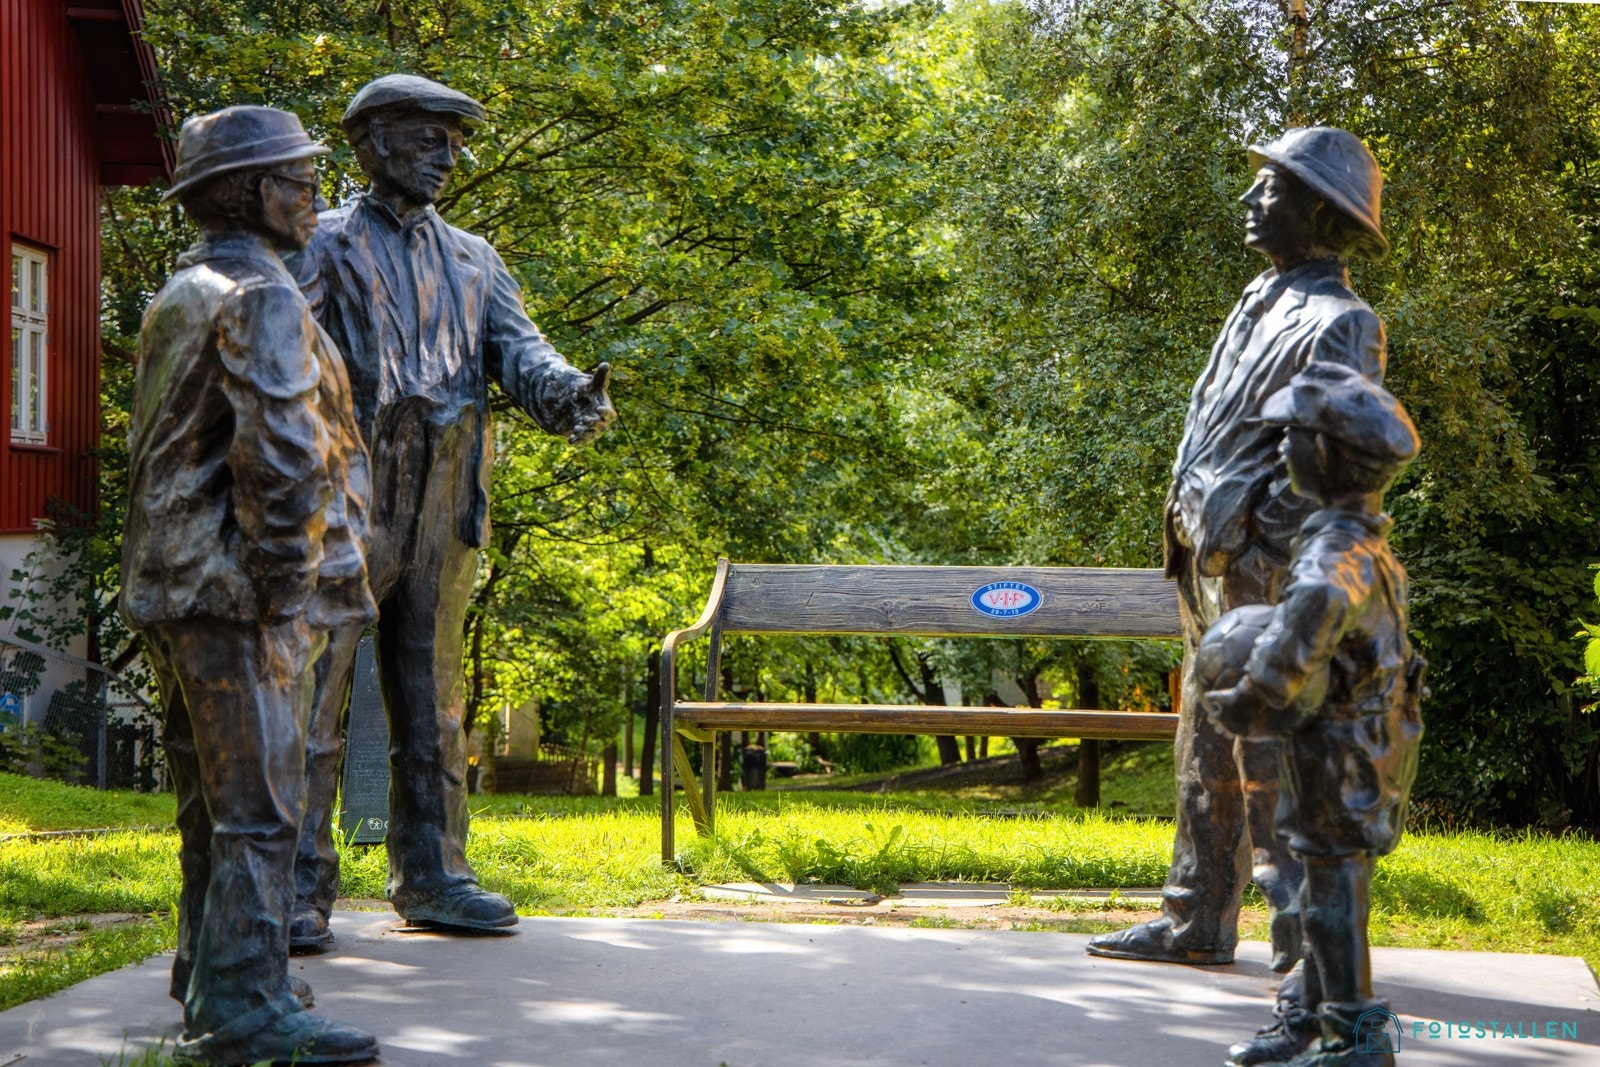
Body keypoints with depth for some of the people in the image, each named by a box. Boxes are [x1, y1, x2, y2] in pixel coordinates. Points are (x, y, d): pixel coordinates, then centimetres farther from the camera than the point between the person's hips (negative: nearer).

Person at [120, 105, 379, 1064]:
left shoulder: (180, 296, 18)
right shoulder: (260, 296, -14)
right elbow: (282, 448, -25)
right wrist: (285, 578, -16)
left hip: (181, 589, 10)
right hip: (240, 596, -10)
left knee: (215, 800, 19)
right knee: (258, 806, -7)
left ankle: (210, 972, 29)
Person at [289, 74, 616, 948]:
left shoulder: (472, 259, 21)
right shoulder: (328, 244, 5)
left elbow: (514, 346, 6)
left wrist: (566, 393, -17)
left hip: (443, 502, 6)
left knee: (433, 695, 10)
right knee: (314, 687, -6)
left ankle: (431, 876, 17)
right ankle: (299, 888, -3)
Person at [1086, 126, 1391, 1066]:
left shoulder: (1339, 326, -12)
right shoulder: (1263, 302, 17)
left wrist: (1268, 574, -24)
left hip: (1264, 572, -10)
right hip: (1211, 566, 10)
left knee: (1278, 774, -11)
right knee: (1207, 756, 17)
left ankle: (1320, 988, -8)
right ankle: (1198, 924, 30)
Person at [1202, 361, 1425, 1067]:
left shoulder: (1337, 549, -24)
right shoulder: (1367, 539, 9)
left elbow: (1316, 608, -48)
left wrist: (1257, 698, -37)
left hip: (1340, 757, -10)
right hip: (1365, 747, 10)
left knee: (1332, 894, -2)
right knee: (1329, 891, 18)